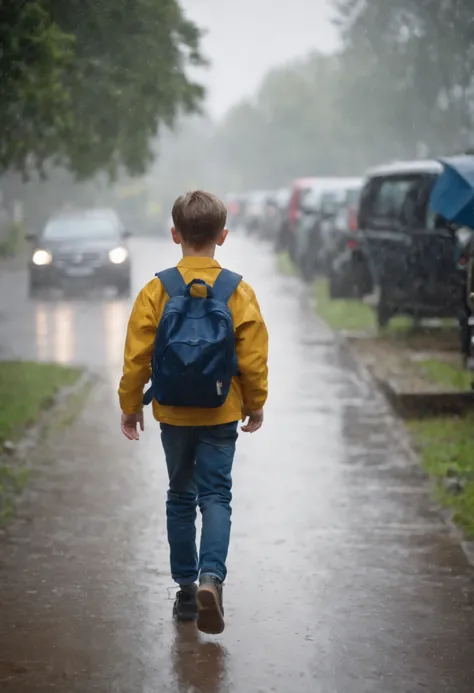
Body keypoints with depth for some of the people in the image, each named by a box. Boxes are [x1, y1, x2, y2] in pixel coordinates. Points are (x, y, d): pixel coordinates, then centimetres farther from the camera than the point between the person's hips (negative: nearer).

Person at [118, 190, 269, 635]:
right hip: (221, 414, -1)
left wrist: (130, 406, 7)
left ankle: (186, 587, 18)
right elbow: (253, 358, -4)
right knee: (216, 495, 3)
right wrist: (255, 405, 10)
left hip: (173, 414, 1)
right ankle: (211, 577, -19)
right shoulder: (239, 292, -7)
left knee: (181, 497, 14)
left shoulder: (156, 291, -8)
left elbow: (137, 357, -6)